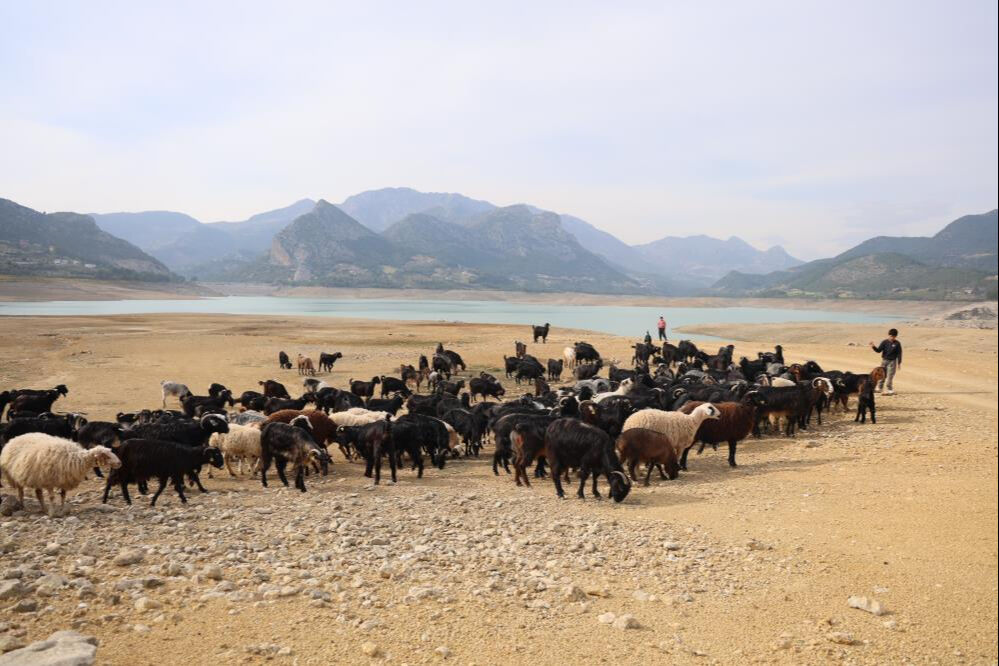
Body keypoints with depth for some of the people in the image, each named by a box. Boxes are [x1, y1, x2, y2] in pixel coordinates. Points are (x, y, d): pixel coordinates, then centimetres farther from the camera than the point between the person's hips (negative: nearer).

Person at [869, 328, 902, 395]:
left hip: (892, 361, -2)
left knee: (889, 376, -7)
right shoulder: (885, 342, -2)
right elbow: (879, 350, -5)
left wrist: (899, 363, -3)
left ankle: (889, 390, 0)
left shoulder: (897, 344, -5)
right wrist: (873, 347, -24)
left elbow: (899, 354, -1)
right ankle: (879, 388, 21)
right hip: (884, 360, 3)